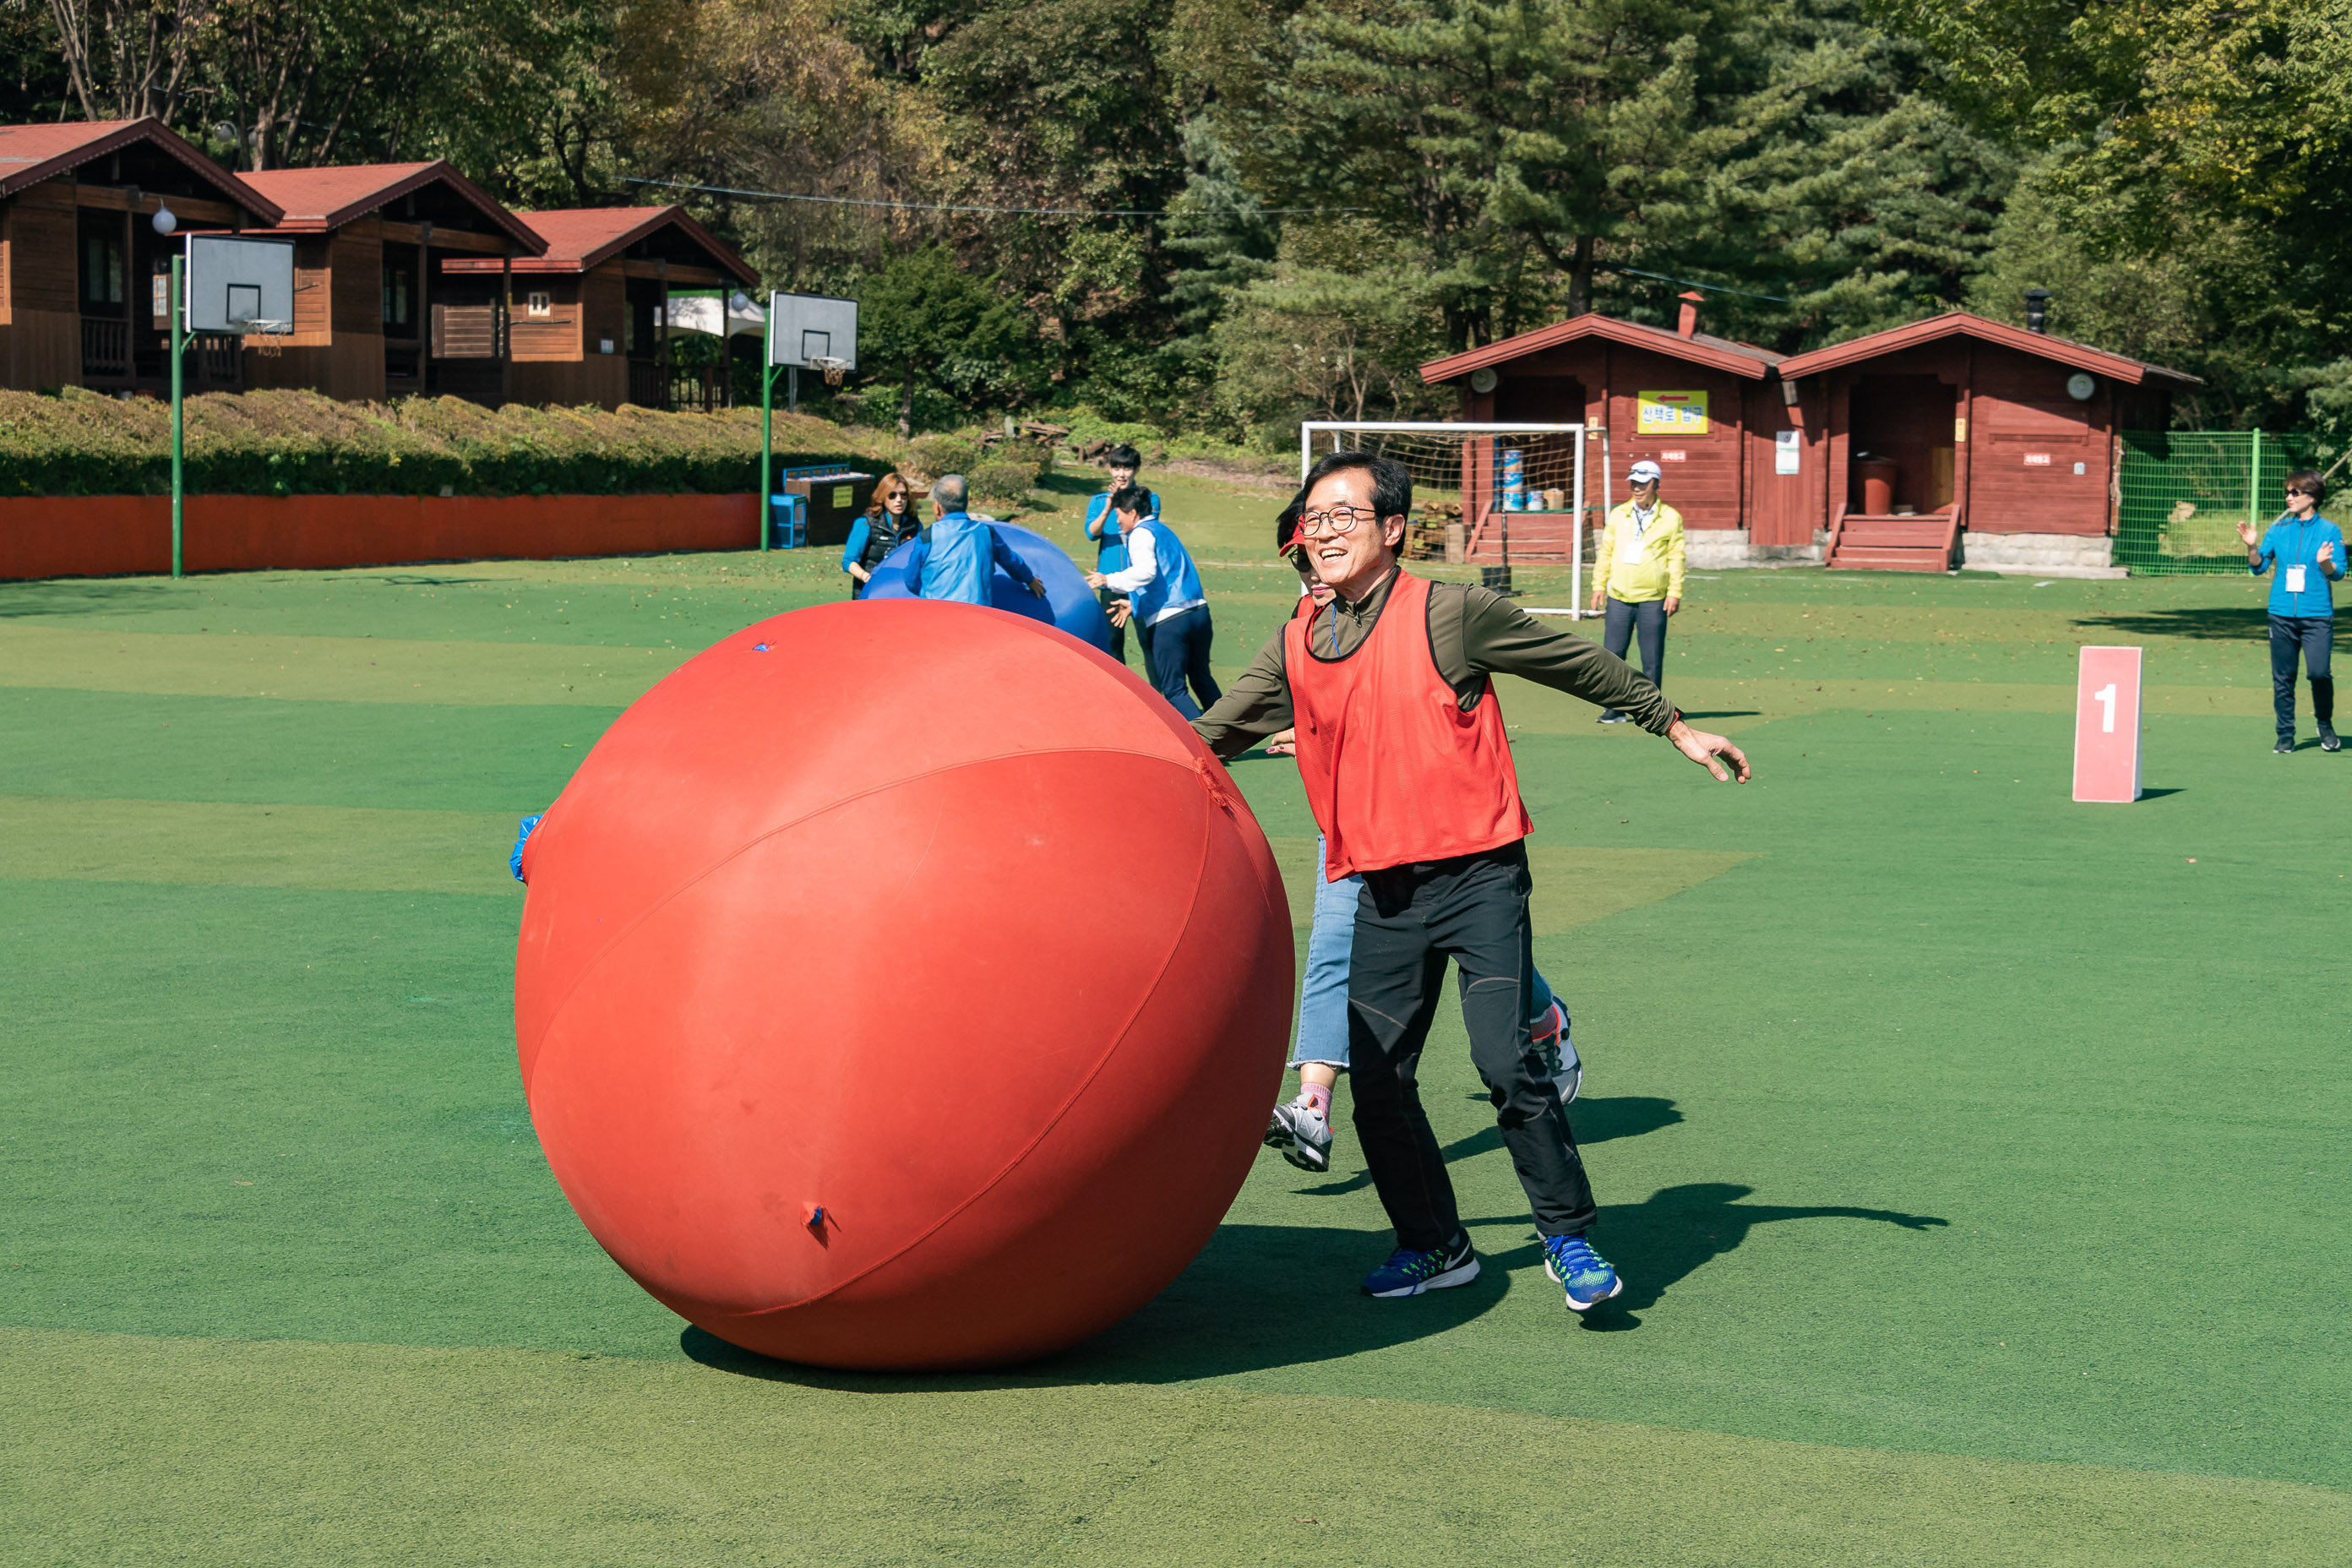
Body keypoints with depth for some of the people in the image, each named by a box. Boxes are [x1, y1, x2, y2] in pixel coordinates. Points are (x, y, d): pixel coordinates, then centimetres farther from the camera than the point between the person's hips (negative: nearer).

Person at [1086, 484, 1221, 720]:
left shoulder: (1140, 534, -5)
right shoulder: (1164, 530, 23)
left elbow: (1146, 571, -24)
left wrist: (1108, 580, -21)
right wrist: (1135, 605, 31)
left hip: (1168, 621, -8)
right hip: (1199, 612, 8)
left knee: (1173, 690, -1)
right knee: (1201, 678, 25)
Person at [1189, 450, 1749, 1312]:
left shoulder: (1449, 613, -8)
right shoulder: (1296, 648, 6)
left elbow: (1582, 665, 2)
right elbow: (1212, 736, 16)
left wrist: (1678, 730, 8)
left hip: (1478, 875, -5)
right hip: (1385, 890, 5)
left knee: (1504, 1059, -16)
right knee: (1378, 1080, 4)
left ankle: (1568, 1235, 2)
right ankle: (1434, 1245, 23)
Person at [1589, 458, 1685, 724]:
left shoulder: (1670, 518, 2)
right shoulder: (1618, 515, 11)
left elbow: (1676, 558, 1)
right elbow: (1606, 551, 15)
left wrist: (1674, 592, -6)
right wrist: (1599, 585, 8)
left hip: (1653, 599, -3)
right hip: (1619, 596, 3)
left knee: (1652, 659, 0)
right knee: (1612, 655, 1)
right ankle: (1614, 710, 8)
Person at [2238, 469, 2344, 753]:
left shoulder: (2330, 531, 1)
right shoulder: (2279, 529, 9)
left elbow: (2338, 573, -3)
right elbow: (2258, 567, 11)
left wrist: (2325, 563, -23)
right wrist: (2252, 547, -7)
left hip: (2317, 615, -3)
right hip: (2282, 615, 3)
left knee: (2319, 672, -13)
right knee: (2282, 677, 3)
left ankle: (2325, 726, 10)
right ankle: (2285, 736, 12)